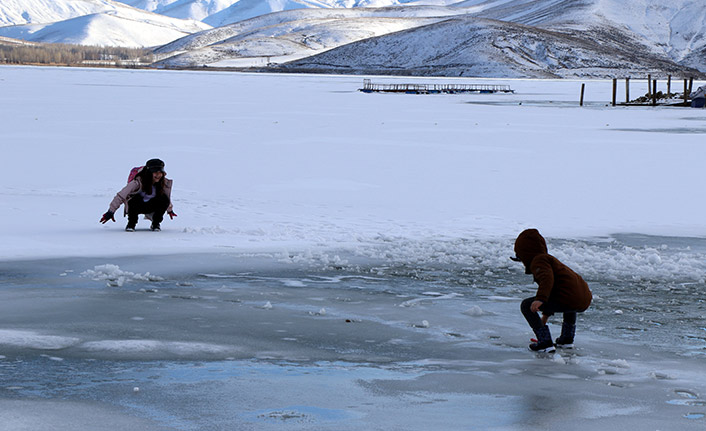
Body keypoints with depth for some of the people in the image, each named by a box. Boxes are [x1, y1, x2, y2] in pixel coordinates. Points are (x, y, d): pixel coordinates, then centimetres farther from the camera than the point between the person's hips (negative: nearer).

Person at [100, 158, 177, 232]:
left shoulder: (164, 182, -17)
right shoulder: (138, 182, -30)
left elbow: (167, 197, 6)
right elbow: (121, 195, -28)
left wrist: (169, 210, 21)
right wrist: (111, 212, -30)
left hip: (150, 207, 3)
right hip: (137, 206, -3)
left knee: (164, 199, -27)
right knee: (135, 200, -38)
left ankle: (156, 224, -3)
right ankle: (131, 223, -10)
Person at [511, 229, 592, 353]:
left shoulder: (538, 260, 0)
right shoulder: (549, 258, 32)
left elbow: (547, 277, -23)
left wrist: (540, 299, -35)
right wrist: (545, 315, 56)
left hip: (569, 300, -10)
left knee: (526, 305, -2)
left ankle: (545, 342, -7)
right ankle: (567, 339, 39)